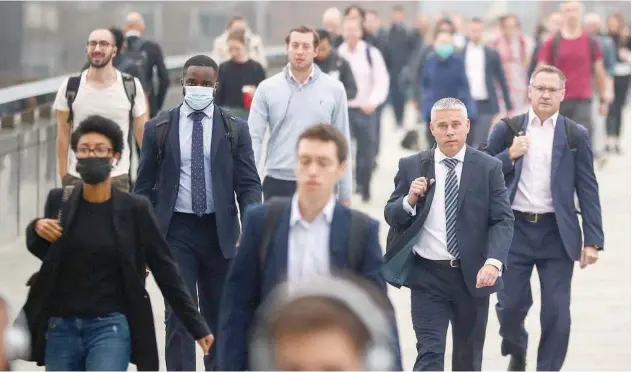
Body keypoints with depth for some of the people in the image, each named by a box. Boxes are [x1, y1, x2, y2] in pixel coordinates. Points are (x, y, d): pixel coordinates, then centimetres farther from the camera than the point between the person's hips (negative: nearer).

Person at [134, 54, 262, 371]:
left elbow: (249, 184, 1)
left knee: (217, 314, 13)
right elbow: (144, 187, 5)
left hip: (219, 230, 1)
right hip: (176, 230, -1)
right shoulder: (158, 128, 2)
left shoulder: (235, 129, 3)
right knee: (179, 315, -7)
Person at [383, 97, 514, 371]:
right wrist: (410, 200, -17)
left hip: (473, 275, 1)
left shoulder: (488, 168, -1)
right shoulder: (411, 167, 2)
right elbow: (391, 217, 6)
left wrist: (494, 262, -23)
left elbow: (503, 221, -6)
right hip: (427, 276, -1)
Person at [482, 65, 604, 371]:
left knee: (557, 312, -3)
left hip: (557, 233, 0)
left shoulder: (575, 136, 4)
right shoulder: (507, 130, 5)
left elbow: (588, 190, 2)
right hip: (515, 229, 0)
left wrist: (593, 240, -3)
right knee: (511, 305, 4)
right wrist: (509, 156, -14)